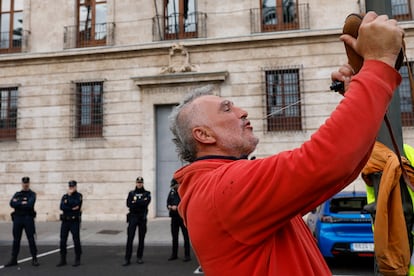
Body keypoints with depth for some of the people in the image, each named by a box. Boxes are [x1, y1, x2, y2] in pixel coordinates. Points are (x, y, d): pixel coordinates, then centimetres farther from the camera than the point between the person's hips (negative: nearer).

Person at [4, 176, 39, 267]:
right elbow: (12, 204, -4)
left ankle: (34, 259, 5)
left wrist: (17, 203, -8)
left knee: (31, 239, -1)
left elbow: (30, 204, -17)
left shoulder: (32, 194, 1)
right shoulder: (17, 194, 13)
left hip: (28, 219, -4)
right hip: (17, 219, 4)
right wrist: (22, 203, -12)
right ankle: (13, 260, 18)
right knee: (16, 240, 9)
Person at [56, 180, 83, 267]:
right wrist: (72, 208, -16)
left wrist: (70, 195, -10)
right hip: (65, 221, 4)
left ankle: (77, 260, 9)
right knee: (63, 241, 5)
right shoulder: (64, 196, 10)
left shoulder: (79, 196, -2)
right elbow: (62, 207, -6)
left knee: (76, 241, -1)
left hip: (75, 221, -4)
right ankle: (63, 260, 15)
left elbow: (75, 204, -20)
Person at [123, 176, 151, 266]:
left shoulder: (147, 193, 6)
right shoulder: (131, 193, 9)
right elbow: (128, 204, -7)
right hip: (132, 217, 0)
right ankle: (127, 259, -2)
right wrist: (141, 202, -12)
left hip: (142, 217, 0)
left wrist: (135, 202, -11)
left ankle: (139, 257, 18)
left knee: (141, 238, 6)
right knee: (130, 238, -5)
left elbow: (146, 203, -13)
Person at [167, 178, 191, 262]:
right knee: (174, 237, 14)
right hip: (174, 217, 6)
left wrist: (177, 207, -22)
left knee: (186, 237, 2)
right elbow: (168, 202, 18)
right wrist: (169, 206, -4)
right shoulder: (172, 192, 11)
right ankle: (174, 255, 25)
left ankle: (187, 255, 9)